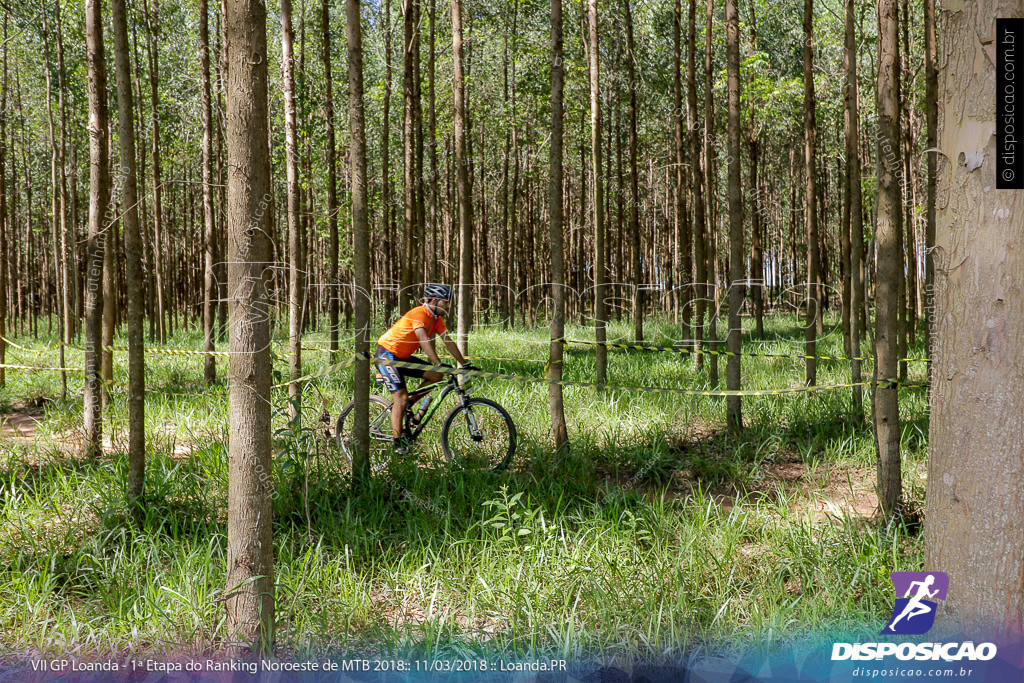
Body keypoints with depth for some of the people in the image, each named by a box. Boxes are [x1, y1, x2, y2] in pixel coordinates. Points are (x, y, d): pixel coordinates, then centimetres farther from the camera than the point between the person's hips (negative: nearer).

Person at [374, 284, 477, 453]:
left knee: (436, 376, -4)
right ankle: (398, 442, -14)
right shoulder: (419, 314, -24)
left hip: (402, 357, 9)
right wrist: (439, 364, -46)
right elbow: (424, 341, -37)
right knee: (401, 397, -17)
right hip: (386, 354, -9)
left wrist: (465, 364, -3)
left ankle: (403, 405, 6)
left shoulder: (437, 318, 3)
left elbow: (449, 343, 4)